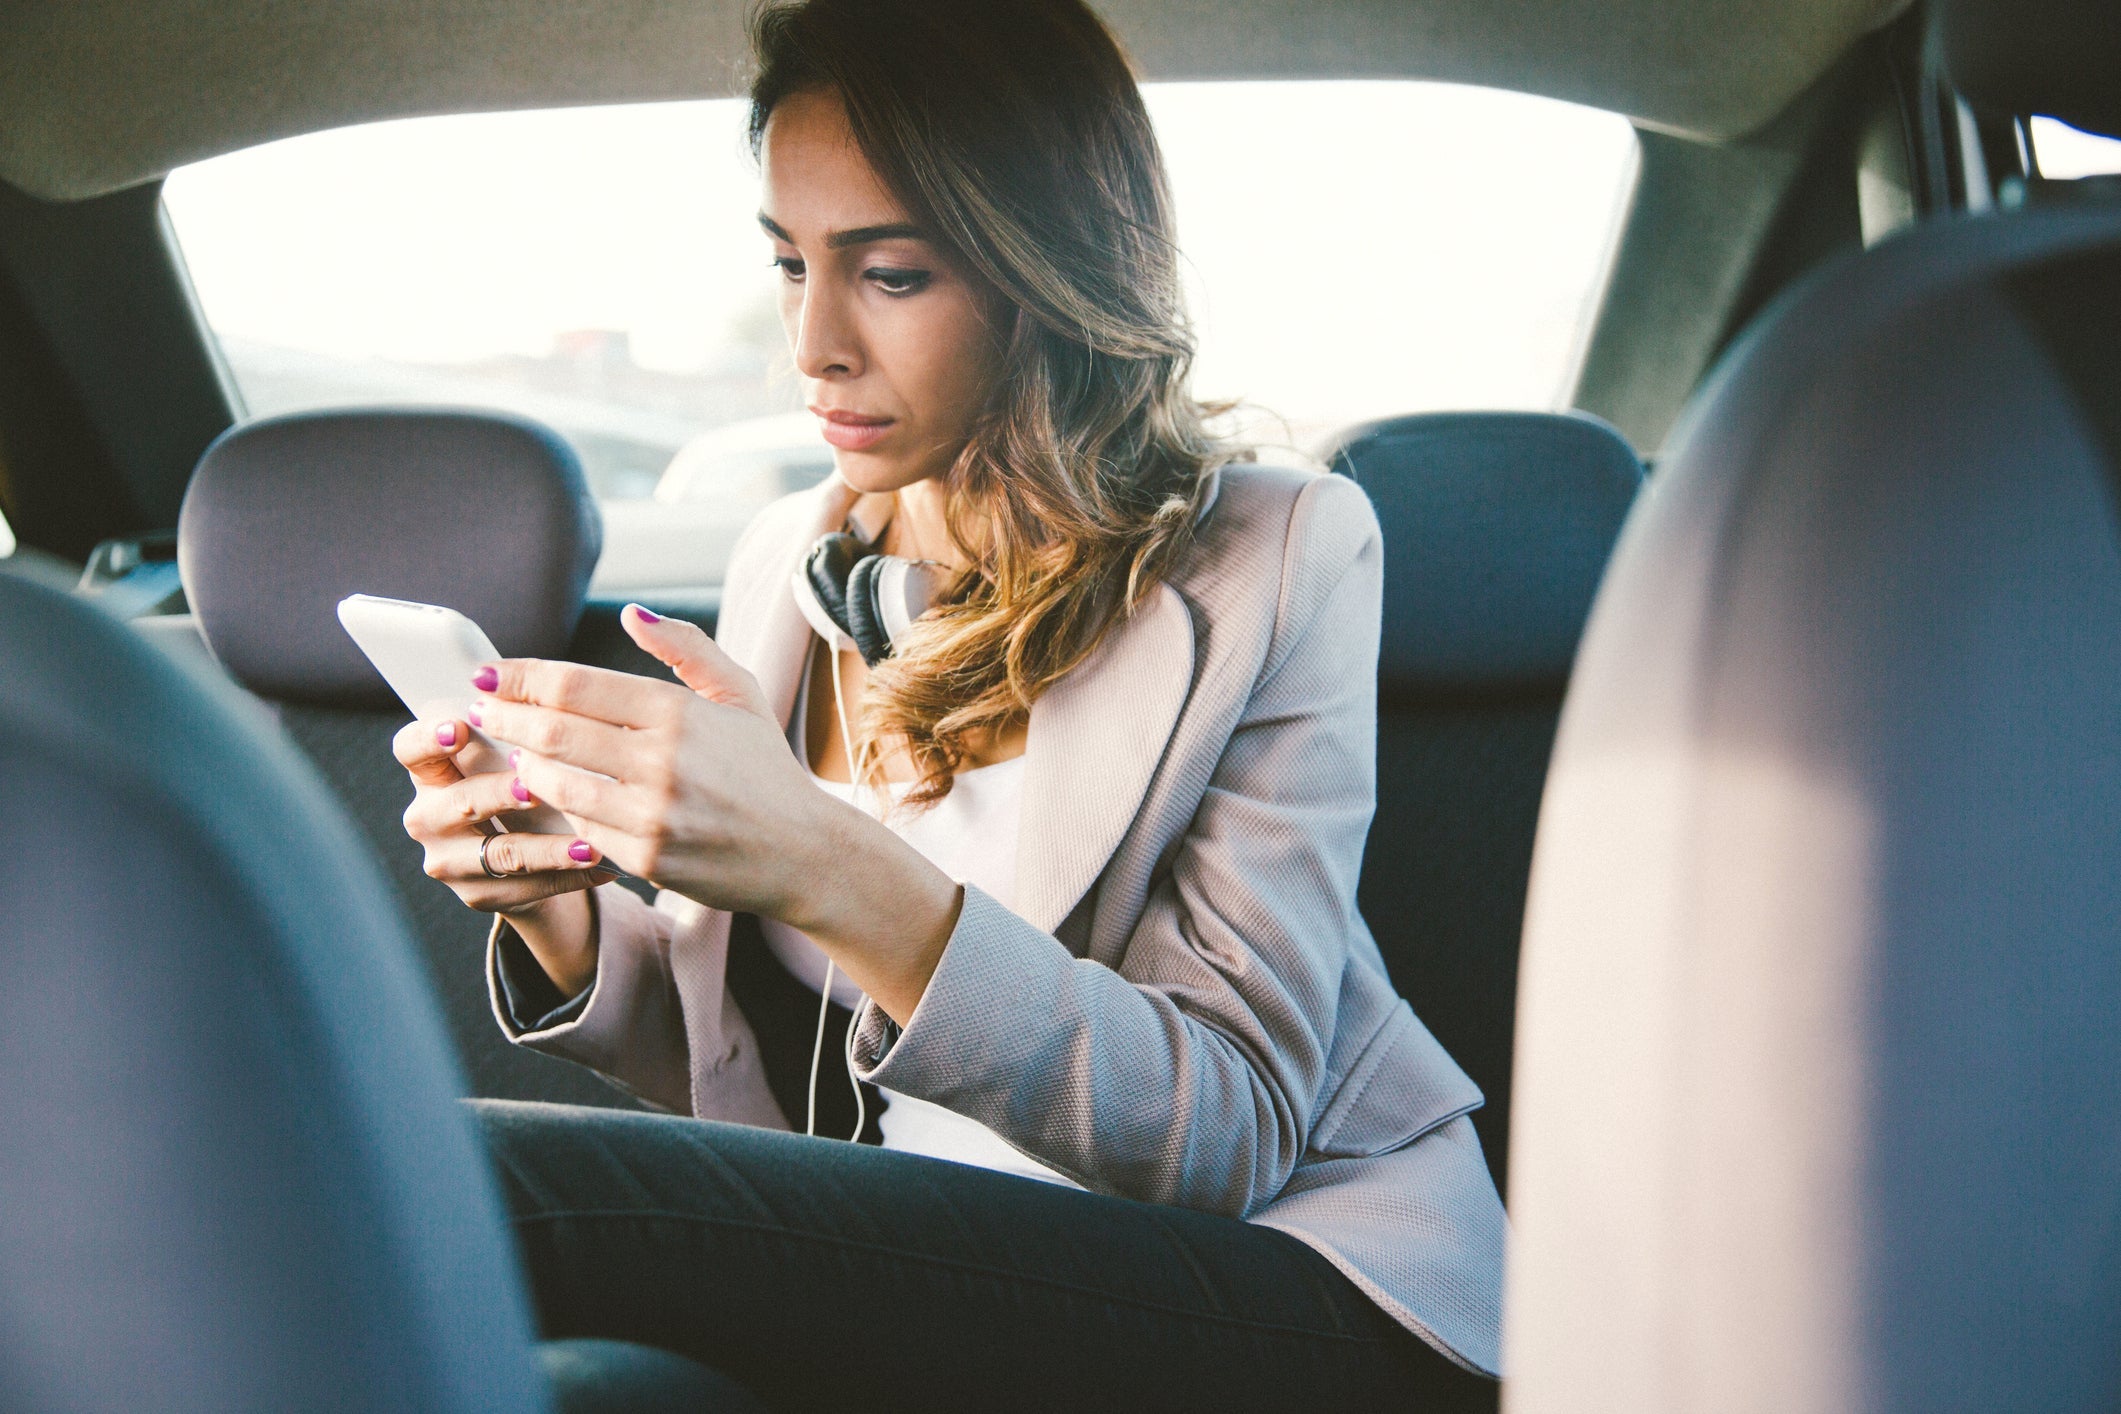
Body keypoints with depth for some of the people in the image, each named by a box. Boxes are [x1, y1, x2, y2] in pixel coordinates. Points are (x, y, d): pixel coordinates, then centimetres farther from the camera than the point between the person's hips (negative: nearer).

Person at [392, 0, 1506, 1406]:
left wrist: (834, 872, -29)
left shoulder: (1277, 559, -9)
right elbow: (735, 1059, 12)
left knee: (471, 1194, -28)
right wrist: (563, 918, -11)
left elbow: (1232, 1130, -15)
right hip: (904, 1259, 5)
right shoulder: (787, 560, 7)